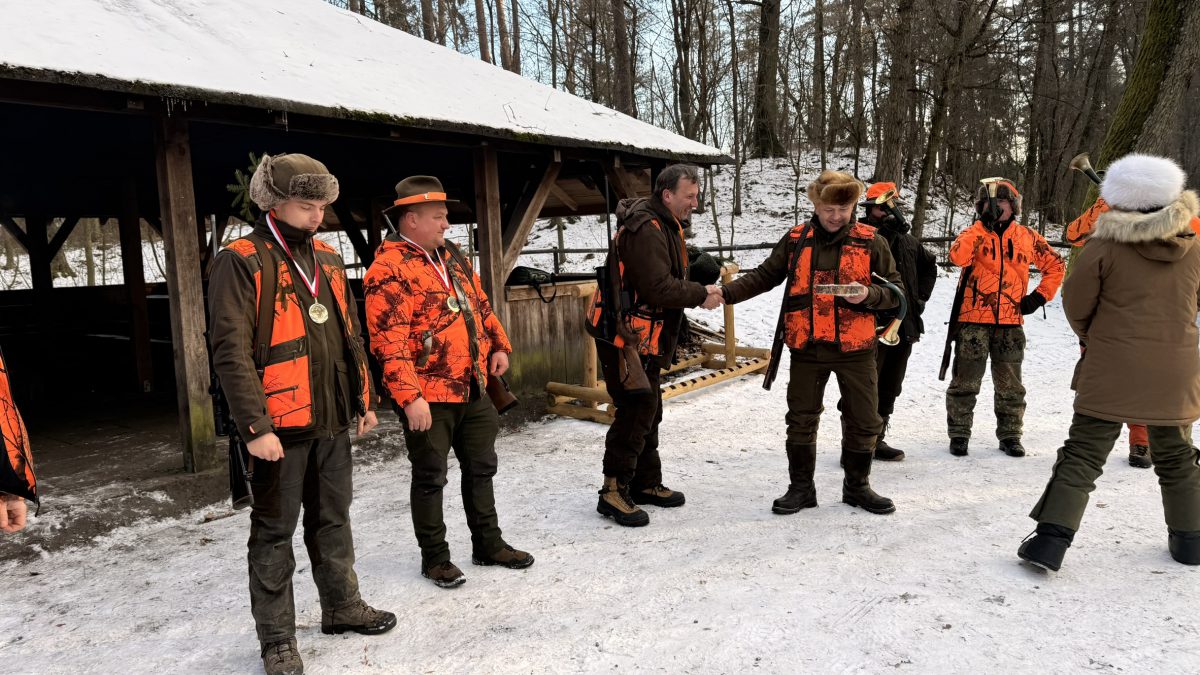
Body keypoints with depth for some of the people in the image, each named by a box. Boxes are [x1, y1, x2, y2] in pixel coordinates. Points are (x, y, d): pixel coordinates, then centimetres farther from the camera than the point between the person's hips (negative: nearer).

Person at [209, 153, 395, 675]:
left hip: (332, 420, 7)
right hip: (279, 426, -6)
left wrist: (363, 400, 15)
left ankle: (342, 606, 35)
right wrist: (255, 426, -20)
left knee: (333, 519, 19)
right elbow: (231, 352, -16)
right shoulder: (242, 262, -10)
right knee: (274, 532, 7)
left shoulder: (327, 257, 11)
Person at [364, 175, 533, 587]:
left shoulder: (451, 256, 12)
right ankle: (434, 557, 22)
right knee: (430, 477, 6)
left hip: (473, 388, 8)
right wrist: (409, 397, -25)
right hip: (427, 396, -8)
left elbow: (480, 303, 21)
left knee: (480, 467, 16)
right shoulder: (388, 269, -15)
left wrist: (498, 345, 11)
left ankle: (488, 544, 31)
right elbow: (389, 343, -21)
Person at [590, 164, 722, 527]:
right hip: (626, 334, -11)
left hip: (645, 335, 11)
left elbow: (672, 276, 19)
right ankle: (614, 491, -2)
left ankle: (646, 483, 28)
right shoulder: (645, 229, -20)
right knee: (636, 408, -10)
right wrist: (701, 295, -15)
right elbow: (658, 288, -27)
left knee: (647, 409, 16)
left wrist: (704, 286, 2)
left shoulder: (665, 225, 15)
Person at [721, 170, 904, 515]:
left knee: (864, 421, 10)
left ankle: (857, 486, 30)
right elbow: (763, 276, 6)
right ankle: (801, 487, 25)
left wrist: (868, 295, -17)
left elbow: (896, 289, 3)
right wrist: (726, 293, -8)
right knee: (801, 420, 9)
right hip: (807, 348, 1)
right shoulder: (796, 240, 2)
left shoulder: (870, 241, -1)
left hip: (855, 348, 0)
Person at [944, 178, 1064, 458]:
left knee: (1010, 385, 11)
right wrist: (983, 225, -18)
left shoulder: (1027, 237, 8)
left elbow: (1055, 265, 18)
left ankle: (1010, 435, 23)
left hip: (1011, 322, 2)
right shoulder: (974, 233, 2)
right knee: (965, 381, 2)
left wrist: (1040, 296, 7)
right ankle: (959, 434, 13)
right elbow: (958, 256, -20)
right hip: (973, 321, -2)